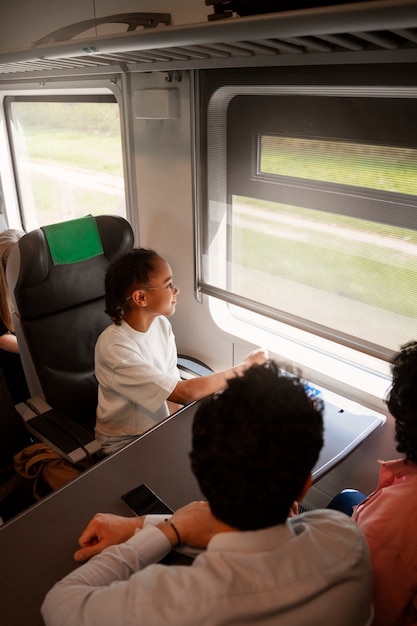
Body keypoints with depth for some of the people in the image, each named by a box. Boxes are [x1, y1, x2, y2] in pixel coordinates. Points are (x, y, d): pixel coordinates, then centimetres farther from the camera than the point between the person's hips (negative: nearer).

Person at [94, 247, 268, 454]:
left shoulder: (161, 324, -6)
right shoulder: (114, 347, -28)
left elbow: (171, 390, -4)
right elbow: (184, 392, -28)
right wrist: (246, 367, -20)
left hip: (161, 426, 6)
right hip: (127, 443, -6)